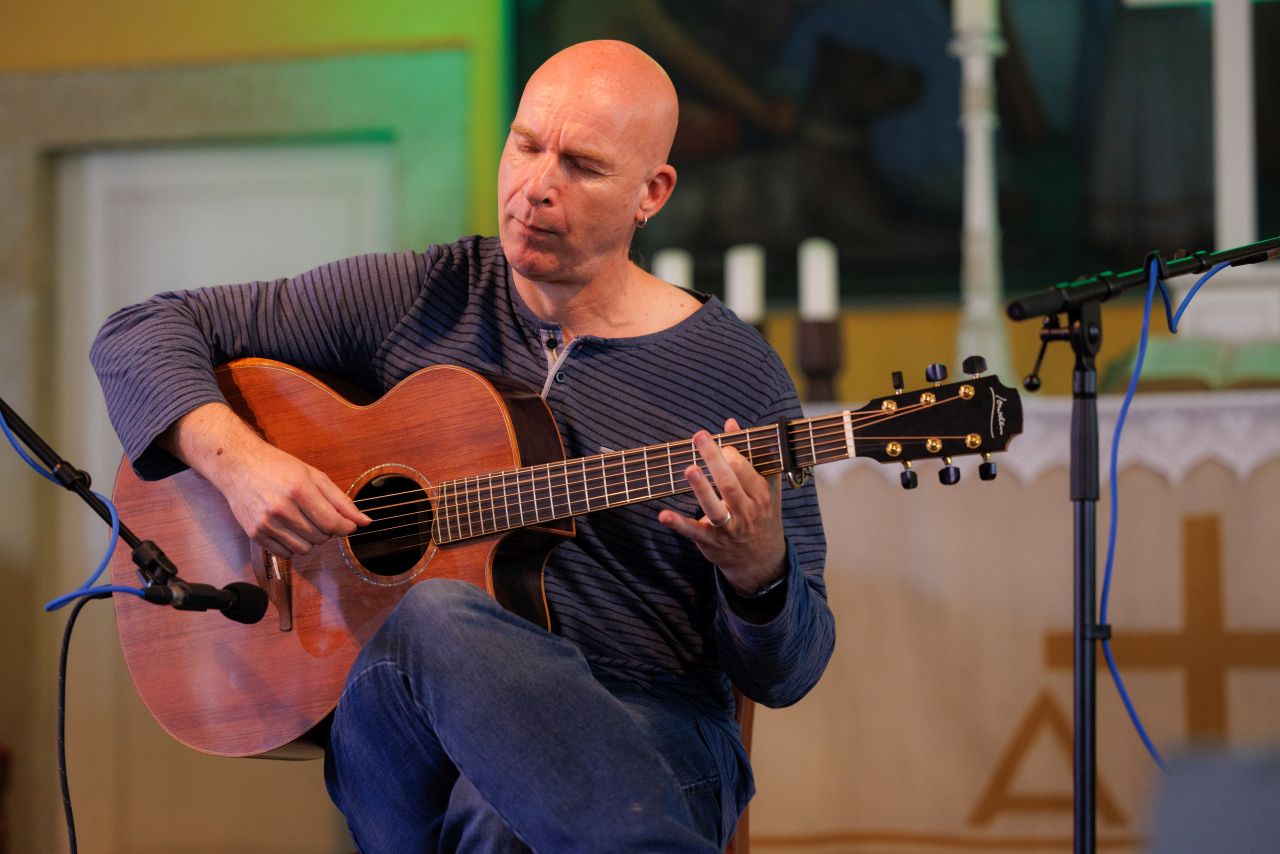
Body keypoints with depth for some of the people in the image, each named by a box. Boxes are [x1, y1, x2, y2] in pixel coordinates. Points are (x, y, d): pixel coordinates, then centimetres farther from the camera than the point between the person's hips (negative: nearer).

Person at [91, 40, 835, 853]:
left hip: (637, 730, -3)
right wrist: (237, 459, -7)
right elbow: (142, 331, 12)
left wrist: (757, 572, -16)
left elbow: (787, 674, 7)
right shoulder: (417, 300, 9)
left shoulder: (741, 378, 5)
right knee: (436, 619, -38)